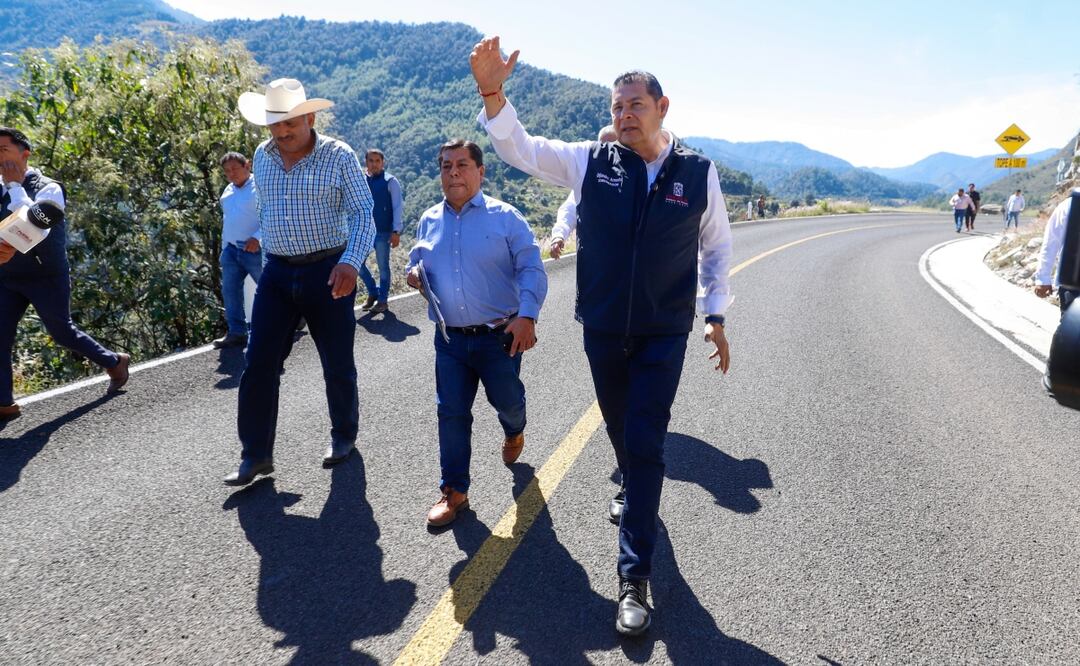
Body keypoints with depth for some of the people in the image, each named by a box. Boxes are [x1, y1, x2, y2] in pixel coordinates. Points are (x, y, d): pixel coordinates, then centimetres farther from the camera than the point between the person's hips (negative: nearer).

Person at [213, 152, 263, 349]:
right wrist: (224, 247, 21)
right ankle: (236, 333, 6)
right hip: (231, 250, 7)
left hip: (255, 250, -7)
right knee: (230, 291, 2)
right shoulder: (228, 191, 17)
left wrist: (257, 237, -25)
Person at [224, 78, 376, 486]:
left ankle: (344, 435, 30)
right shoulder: (262, 156, 7)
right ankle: (255, 454, 9)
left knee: (337, 363, 8)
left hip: (328, 271, -4)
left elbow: (362, 214, -13)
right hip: (277, 273, 4)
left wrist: (351, 262, -29)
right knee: (259, 365, -2)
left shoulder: (339, 156, -8)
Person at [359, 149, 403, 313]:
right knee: (357, 262, 3)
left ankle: (382, 300, 14)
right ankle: (372, 292, 22)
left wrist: (396, 231, -15)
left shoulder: (390, 182, -5)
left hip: (383, 231, -5)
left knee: (383, 266, 2)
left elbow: (397, 207, -8)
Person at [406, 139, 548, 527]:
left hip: (499, 335, -3)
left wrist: (527, 316, -22)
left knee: (507, 400, 14)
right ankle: (454, 491, 17)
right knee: (452, 414, 4)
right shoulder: (429, 220, 8)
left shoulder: (505, 217, -5)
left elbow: (531, 269, -8)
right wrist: (414, 273, -3)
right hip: (450, 339, 3)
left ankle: (514, 433, 51)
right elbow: (418, 260, 22)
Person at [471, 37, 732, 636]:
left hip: (665, 334, -2)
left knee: (646, 444, -5)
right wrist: (492, 93, -23)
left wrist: (715, 314, 5)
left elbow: (717, 247, 9)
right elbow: (518, 147, -6)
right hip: (602, 329, 2)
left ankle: (634, 578, 4)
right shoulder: (590, 162, -2)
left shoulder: (698, 173, -2)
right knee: (620, 428, 19)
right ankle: (636, 493, 52)